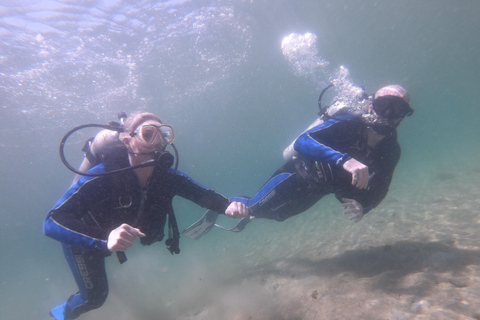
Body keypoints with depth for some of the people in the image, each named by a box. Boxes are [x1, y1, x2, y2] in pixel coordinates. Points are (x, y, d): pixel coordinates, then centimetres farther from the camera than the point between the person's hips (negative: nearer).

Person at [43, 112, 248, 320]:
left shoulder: (167, 176, -28)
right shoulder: (102, 177, -41)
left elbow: (202, 194, -22)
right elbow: (52, 222, -46)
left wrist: (228, 206, -44)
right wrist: (104, 240, -63)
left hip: (118, 239, 5)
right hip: (83, 239, -4)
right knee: (94, 297, 10)